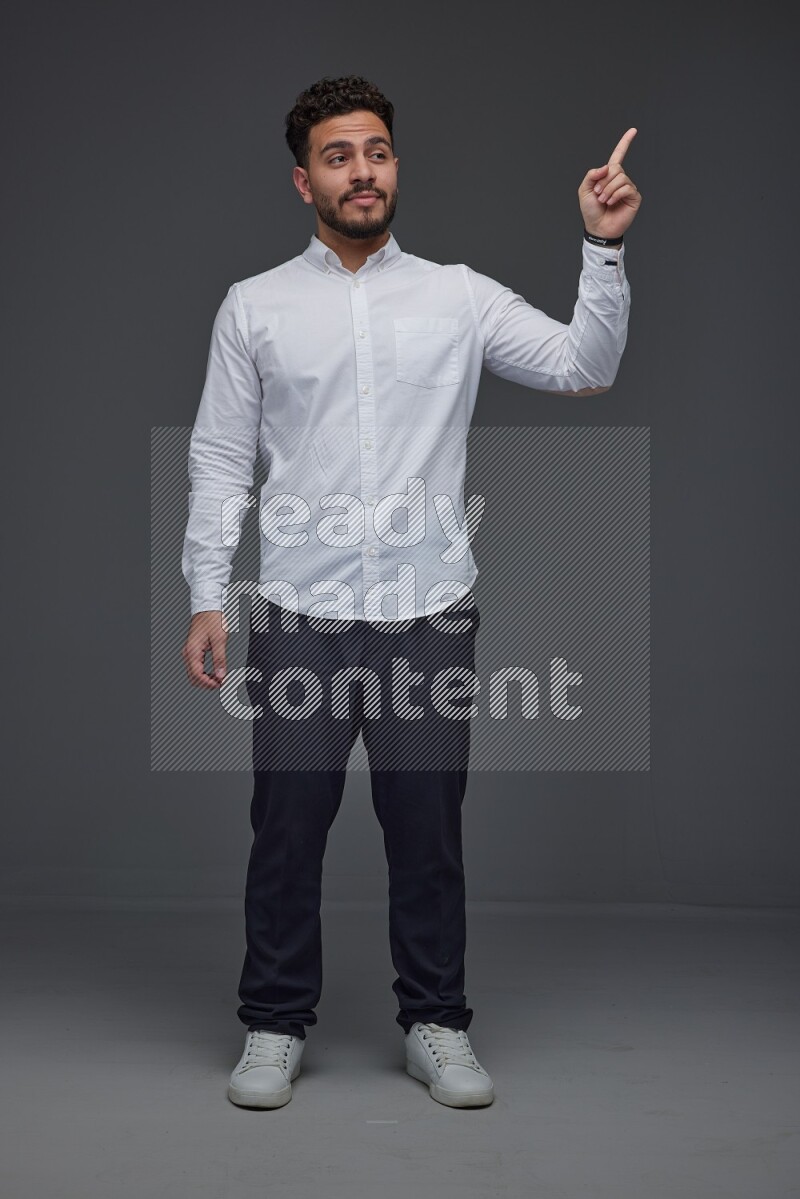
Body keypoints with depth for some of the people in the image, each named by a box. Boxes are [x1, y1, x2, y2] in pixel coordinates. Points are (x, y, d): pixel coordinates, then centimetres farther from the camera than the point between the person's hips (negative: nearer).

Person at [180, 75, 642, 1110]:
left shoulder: (459, 297, 5)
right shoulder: (253, 307, 5)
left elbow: (583, 370, -2)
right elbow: (219, 462, 4)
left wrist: (603, 248, -14)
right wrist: (206, 598, -2)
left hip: (429, 615, 1)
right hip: (300, 617, 0)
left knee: (428, 832, 8)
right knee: (287, 829, 6)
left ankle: (436, 1024, 23)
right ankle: (275, 1026, 22)